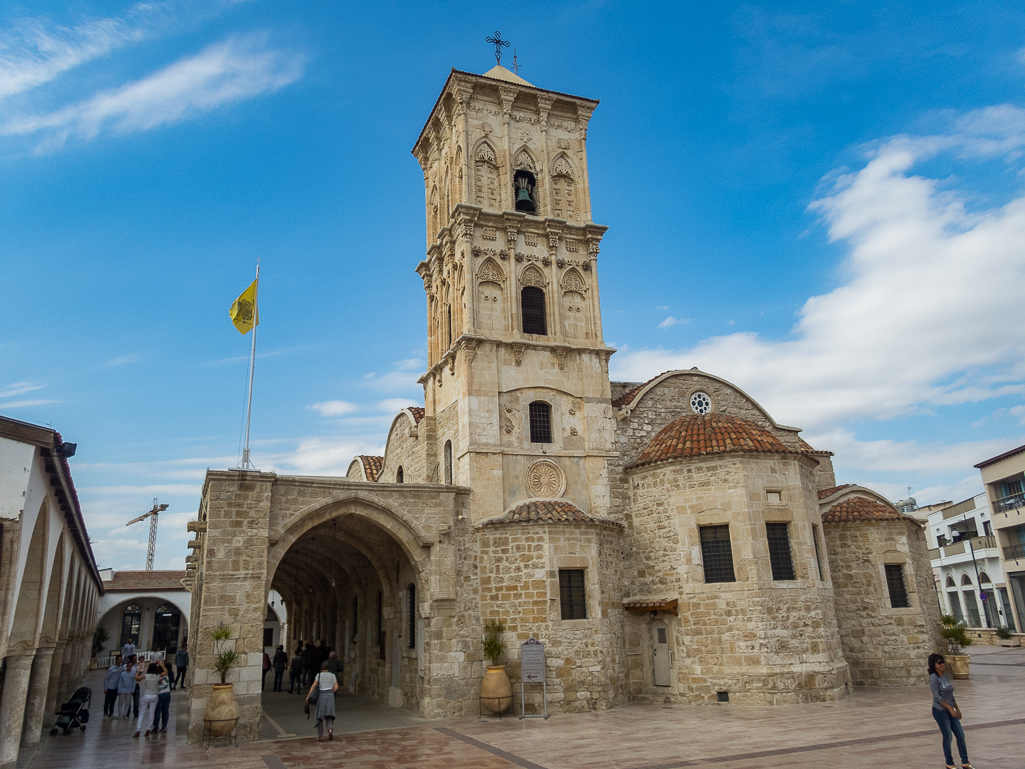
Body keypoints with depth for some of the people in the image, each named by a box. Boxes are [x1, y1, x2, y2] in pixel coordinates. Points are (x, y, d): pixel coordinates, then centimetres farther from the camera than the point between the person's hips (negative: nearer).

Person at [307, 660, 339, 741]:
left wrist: (308, 696, -5)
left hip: (321, 695, -2)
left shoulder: (319, 675, 1)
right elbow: (336, 687, 3)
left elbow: (313, 686, -7)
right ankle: (330, 729, -20)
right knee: (329, 715, 7)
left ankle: (320, 736, 8)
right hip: (330, 695, 2)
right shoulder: (333, 675, 8)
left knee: (319, 716, 8)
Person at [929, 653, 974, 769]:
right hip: (940, 711, -8)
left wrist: (957, 709, 15)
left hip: (950, 711, 8)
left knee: (960, 735, 9)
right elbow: (937, 697, -18)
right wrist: (950, 708, -18)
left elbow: (951, 695, 18)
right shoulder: (933, 678, -15)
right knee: (947, 737, 0)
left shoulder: (945, 676, 9)